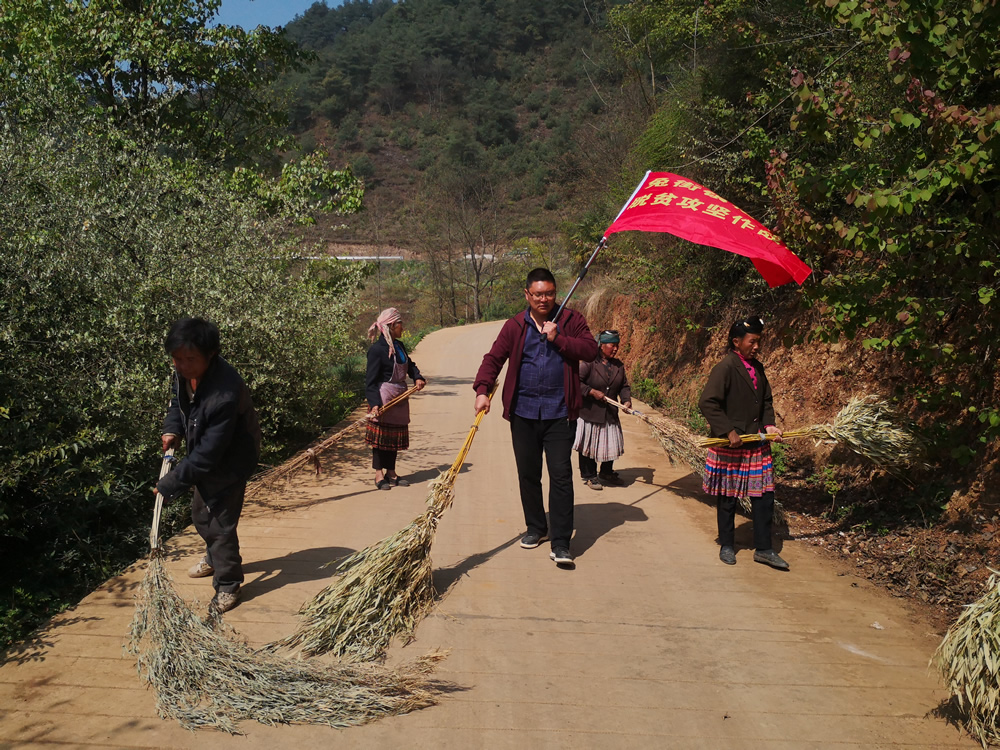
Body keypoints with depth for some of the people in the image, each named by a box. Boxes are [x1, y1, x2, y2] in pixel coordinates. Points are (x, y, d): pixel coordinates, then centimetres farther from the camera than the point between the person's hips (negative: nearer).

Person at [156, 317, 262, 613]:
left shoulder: (225, 394, -40)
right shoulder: (185, 372, -15)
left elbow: (208, 454, -34)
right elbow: (178, 400, 11)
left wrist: (168, 485, -27)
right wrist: (173, 429, -7)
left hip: (229, 463, -8)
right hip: (202, 456, 8)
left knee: (220, 525, -3)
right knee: (201, 516, 24)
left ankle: (228, 585, 19)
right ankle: (214, 558, 52)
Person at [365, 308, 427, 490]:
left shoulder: (399, 346, 10)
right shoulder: (377, 349, -15)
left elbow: (409, 364, 22)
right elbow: (371, 380, -17)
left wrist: (417, 377, 1)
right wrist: (374, 403, -26)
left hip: (399, 398, 8)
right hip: (384, 398, -8)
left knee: (396, 436, 13)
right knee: (381, 435, -1)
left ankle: (391, 473, 23)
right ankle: (379, 474, 10)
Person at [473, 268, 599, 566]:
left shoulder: (571, 320, 3)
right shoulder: (515, 326, 5)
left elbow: (590, 350, -7)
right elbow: (493, 359, -1)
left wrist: (558, 338, -16)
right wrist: (482, 390, -15)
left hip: (559, 413, -2)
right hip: (523, 413, 2)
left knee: (561, 475, -7)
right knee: (528, 474, 12)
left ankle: (561, 542, -2)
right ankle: (536, 528, 31)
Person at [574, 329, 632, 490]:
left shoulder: (619, 365, 6)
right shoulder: (589, 363, -13)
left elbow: (624, 386, 10)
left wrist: (626, 400, -8)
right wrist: (592, 392, -20)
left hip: (610, 414, 6)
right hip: (589, 412, -6)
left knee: (611, 444, 13)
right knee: (589, 445, 5)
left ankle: (606, 473, 34)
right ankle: (589, 476, 19)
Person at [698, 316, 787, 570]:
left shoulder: (757, 367, 8)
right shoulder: (725, 368, -15)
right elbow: (708, 403, -20)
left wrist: (769, 424, 3)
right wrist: (728, 431, -22)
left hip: (757, 444, 7)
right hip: (730, 446, -7)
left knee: (764, 495, 8)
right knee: (727, 497, 7)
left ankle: (763, 548, 18)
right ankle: (726, 546, 23)